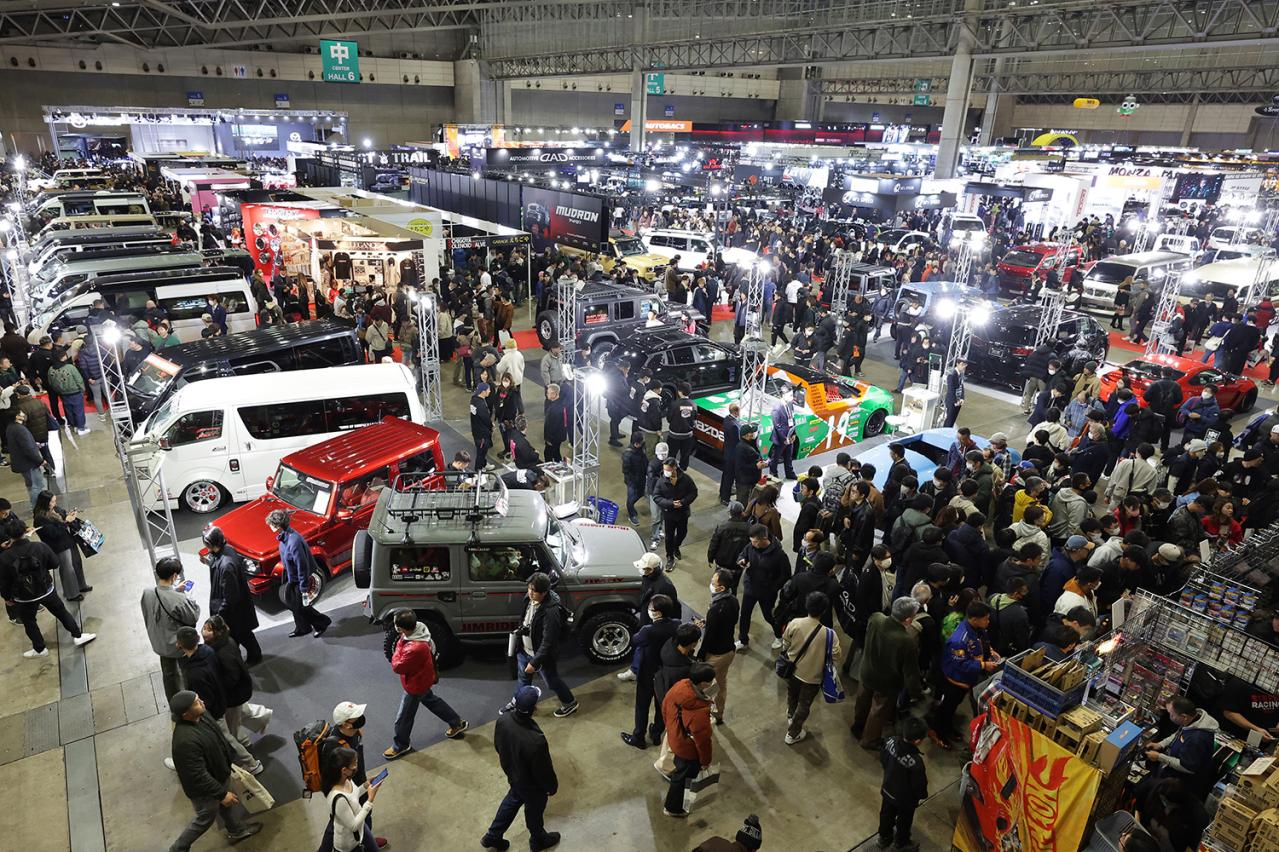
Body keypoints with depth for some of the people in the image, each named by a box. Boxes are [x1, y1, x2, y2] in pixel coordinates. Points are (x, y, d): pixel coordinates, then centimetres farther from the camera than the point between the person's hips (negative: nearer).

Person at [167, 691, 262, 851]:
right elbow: (199, 776, -34)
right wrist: (222, 794, -24)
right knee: (205, 819, 19)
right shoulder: (186, 741, -43)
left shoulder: (200, 716, -16)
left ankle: (237, 830, 54)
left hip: (218, 775, 8)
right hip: (204, 789, -8)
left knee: (225, 805, 30)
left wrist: (228, 762, 18)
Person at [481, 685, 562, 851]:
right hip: (532, 785, -5)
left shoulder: (503, 720, -26)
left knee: (512, 801, 34)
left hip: (512, 774, 5)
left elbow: (498, 746, -4)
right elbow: (543, 770, -27)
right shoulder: (536, 741, -45)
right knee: (534, 812, 25)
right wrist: (552, 787, -5)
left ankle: (492, 836, 51)